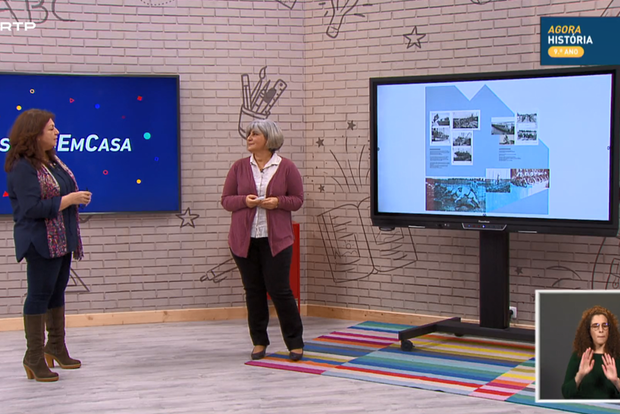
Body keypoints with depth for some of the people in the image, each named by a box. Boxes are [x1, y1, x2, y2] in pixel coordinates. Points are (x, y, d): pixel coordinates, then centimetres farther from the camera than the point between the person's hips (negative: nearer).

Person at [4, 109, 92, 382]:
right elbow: (31, 209, -25)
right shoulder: (22, 168, -18)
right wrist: (69, 200, -22)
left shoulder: (52, 160, 12)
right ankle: (34, 356, 7)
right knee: (40, 294, -2)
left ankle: (56, 346, 29)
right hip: (41, 244, -9)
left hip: (62, 241, 9)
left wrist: (78, 197, 7)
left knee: (57, 292, 16)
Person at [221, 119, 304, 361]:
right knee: (253, 291, 7)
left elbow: (298, 200, 3)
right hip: (244, 239, 3)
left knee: (279, 290, -3)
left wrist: (278, 202, -15)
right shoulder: (239, 167, 5)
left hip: (276, 239, -3)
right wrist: (244, 200, -14)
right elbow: (226, 200, 6)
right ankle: (259, 342, 19)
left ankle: (295, 343, 9)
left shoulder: (287, 167, -1)